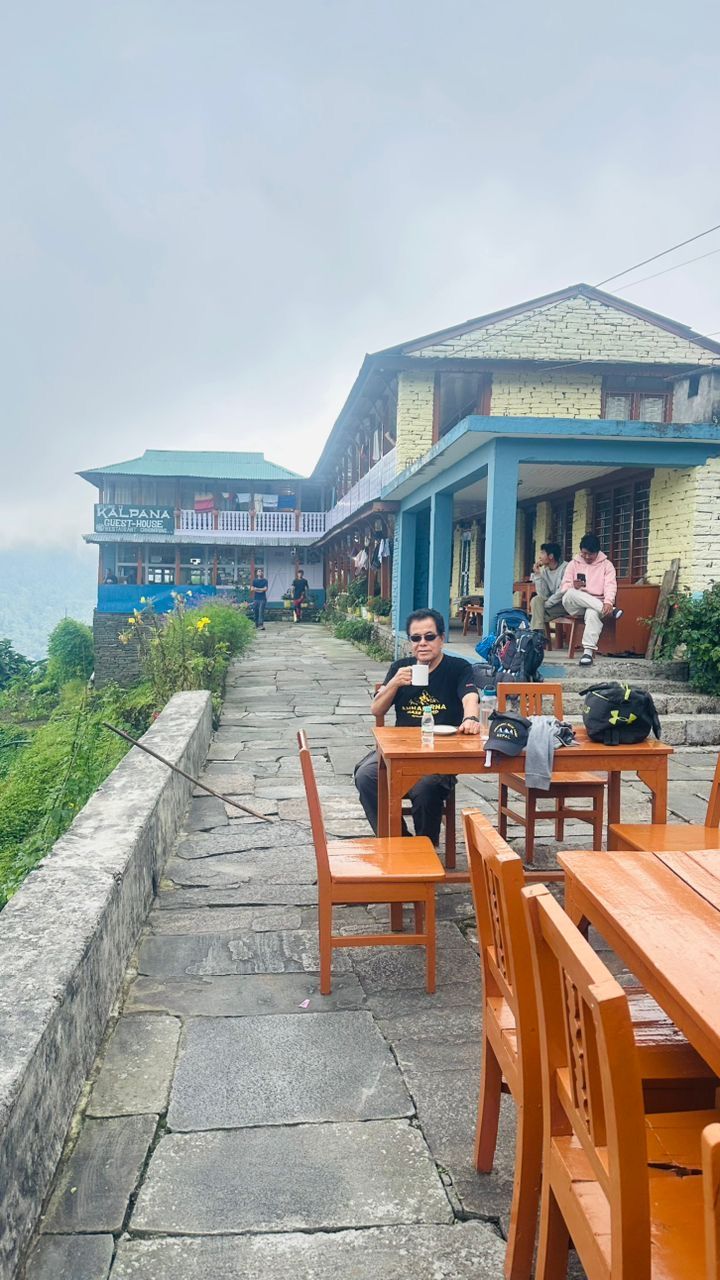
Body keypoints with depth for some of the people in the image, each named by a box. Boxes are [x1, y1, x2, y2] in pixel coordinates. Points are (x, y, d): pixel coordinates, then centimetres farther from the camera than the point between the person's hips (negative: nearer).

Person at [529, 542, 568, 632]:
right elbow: (543, 595, -4)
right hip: (552, 603, 6)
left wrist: (546, 604, -13)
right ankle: (538, 634, -21)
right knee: (536, 600, -17)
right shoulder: (544, 570, 4)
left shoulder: (565, 568, -15)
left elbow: (562, 593, -20)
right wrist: (537, 575, -8)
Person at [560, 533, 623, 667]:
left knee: (593, 612, -39)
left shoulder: (606, 564, 8)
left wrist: (608, 602, -27)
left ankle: (588, 651, -47)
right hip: (575, 606, 2)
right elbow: (565, 587, 4)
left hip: (596, 605, -2)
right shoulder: (573, 564, 12)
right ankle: (610, 611, -35)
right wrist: (574, 586, -22)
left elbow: (610, 585, -6)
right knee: (571, 594, -35)